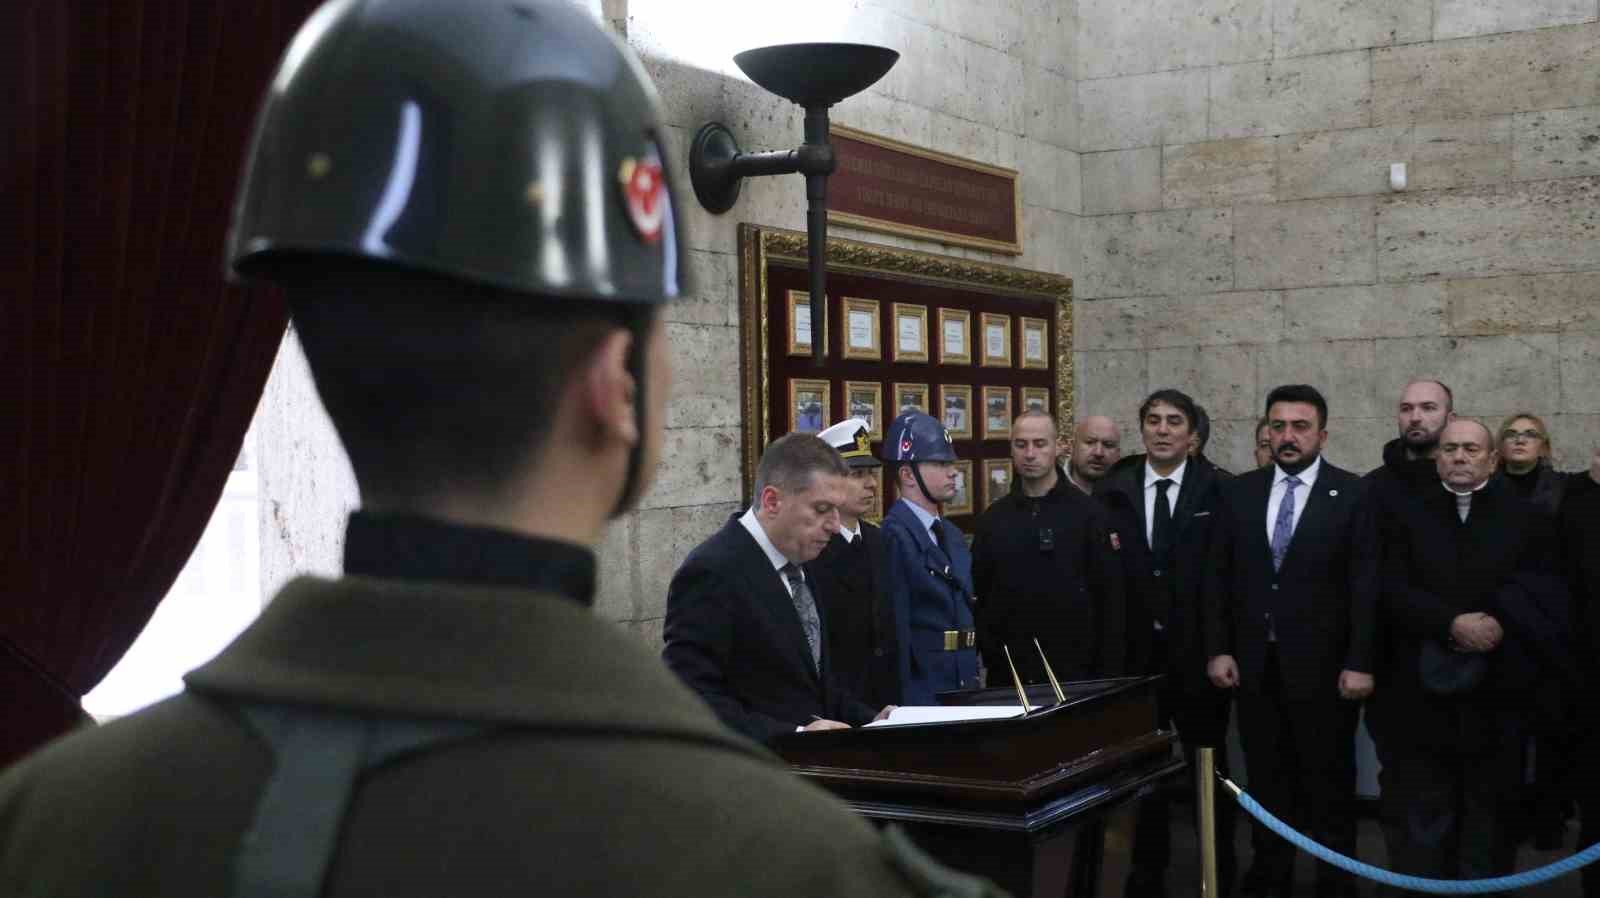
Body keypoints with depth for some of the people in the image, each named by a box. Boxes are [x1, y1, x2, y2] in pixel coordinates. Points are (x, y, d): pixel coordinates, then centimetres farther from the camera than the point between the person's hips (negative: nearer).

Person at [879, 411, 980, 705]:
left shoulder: (952, 535, 16)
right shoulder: (895, 535, -14)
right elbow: (896, 628, -17)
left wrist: (973, 679, 16)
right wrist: (903, 702, -19)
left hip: (963, 684, 8)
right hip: (923, 689, -8)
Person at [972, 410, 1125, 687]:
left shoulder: (1089, 514, -2)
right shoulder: (992, 520, 6)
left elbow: (1109, 599, -4)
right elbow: (978, 597, 8)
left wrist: (1108, 673, -7)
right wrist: (984, 658, 0)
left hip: (1074, 670, -2)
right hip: (1006, 673, 2)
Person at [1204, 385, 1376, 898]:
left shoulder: (1353, 495, -4)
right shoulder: (1239, 493, 6)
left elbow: (1366, 585, -8)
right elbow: (1219, 578, 6)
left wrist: (1359, 663, -12)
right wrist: (1218, 649, 0)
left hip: (1323, 664, -3)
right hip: (1255, 663, 3)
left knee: (1329, 779, 7)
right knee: (1266, 778, 11)